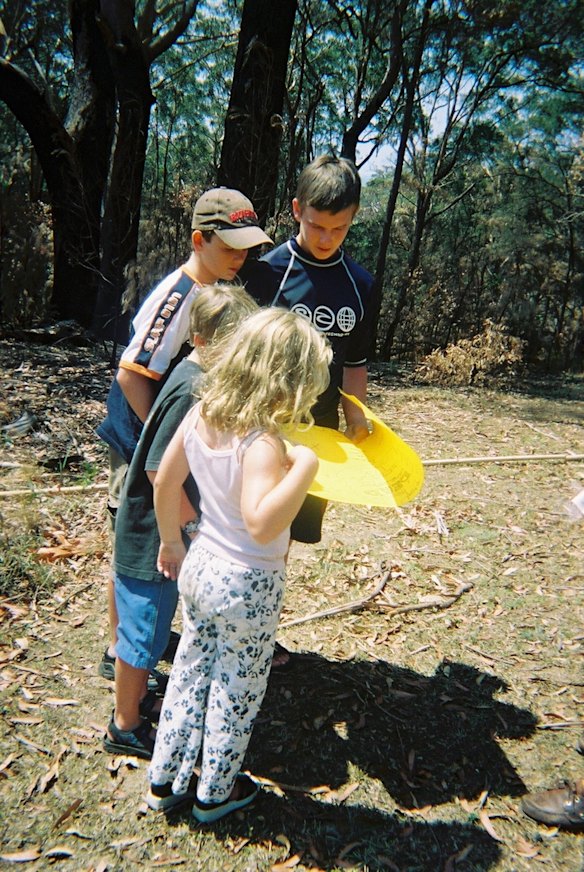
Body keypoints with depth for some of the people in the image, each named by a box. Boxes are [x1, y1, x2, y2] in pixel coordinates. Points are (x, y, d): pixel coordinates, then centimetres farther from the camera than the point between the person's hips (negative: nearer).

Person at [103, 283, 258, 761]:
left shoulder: (201, 377, 3)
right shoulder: (194, 391, -26)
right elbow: (159, 470, -27)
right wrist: (195, 525, -16)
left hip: (167, 534, 9)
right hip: (155, 539, -9)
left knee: (148, 630, 25)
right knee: (143, 633, 10)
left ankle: (137, 698, 45)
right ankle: (125, 727, 30)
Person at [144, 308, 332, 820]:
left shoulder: (200, 414, -6)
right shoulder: (261, 443, -30)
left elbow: (165, 481, 3)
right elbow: (261, 523, -40)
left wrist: (171, 541, 15)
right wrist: (303, 466, -35)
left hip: (199, 570, 7)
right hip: (247, 586, -7)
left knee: (190, 674, 24)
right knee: (236, 692, 17)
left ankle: (165, 779, 42)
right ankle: (215, 793, 39)